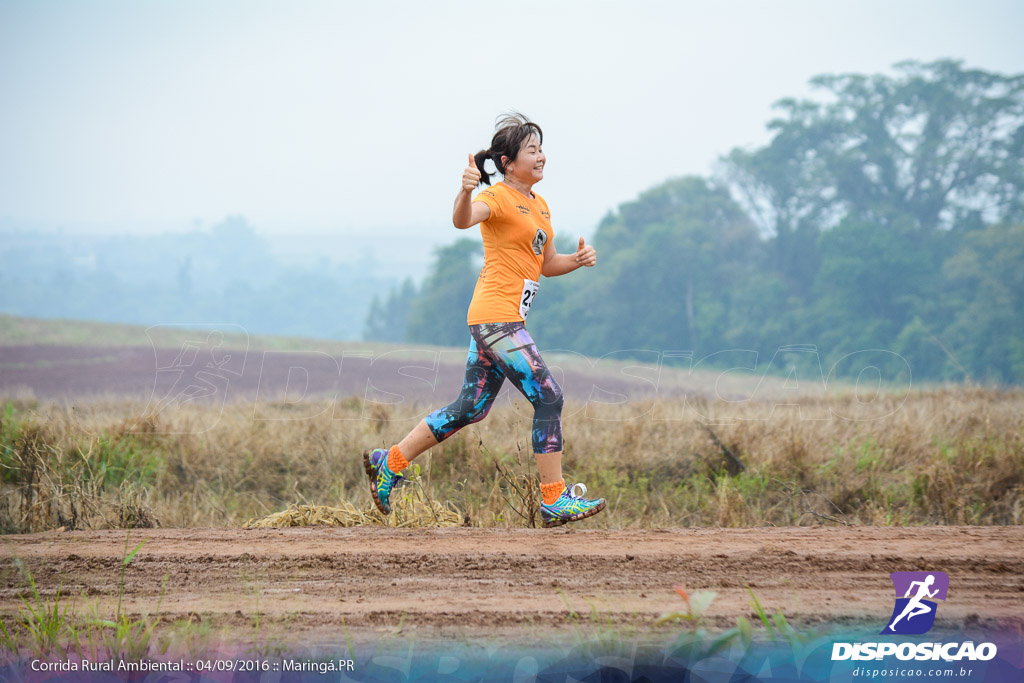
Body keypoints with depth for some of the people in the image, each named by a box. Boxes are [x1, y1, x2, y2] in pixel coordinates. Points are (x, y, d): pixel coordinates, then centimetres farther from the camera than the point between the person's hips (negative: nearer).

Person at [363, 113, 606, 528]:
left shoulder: (539, 205, 19)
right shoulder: (498, 197, -10)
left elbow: (546, 265, 26)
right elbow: (463, 220, -31)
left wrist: (578, 259, 6)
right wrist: (466, 192, -52)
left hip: (505, 319, 9)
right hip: (496, 317, -9)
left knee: (471, 408, 12)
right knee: (548, 398, -10)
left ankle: (389, 463, 20)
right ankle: (555, 502, -5)